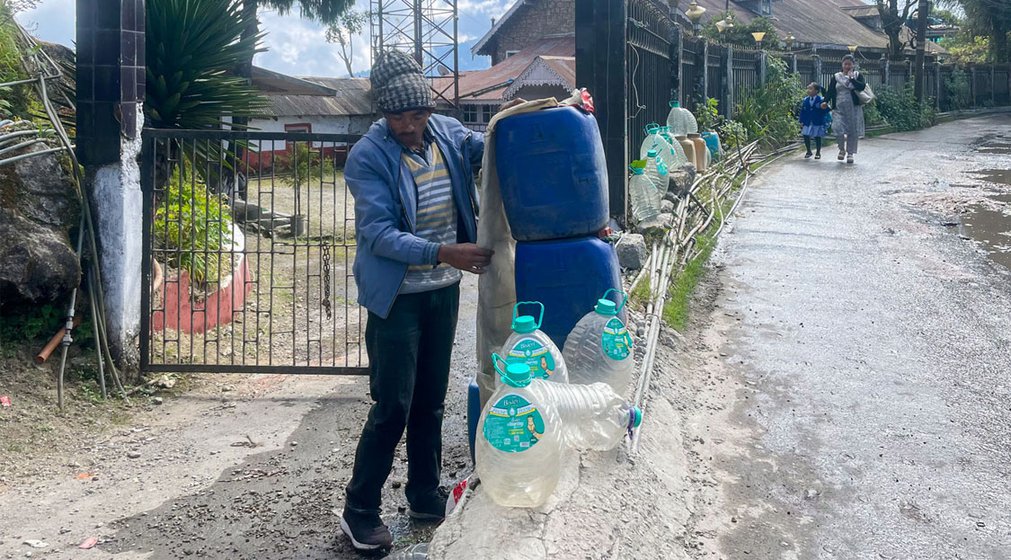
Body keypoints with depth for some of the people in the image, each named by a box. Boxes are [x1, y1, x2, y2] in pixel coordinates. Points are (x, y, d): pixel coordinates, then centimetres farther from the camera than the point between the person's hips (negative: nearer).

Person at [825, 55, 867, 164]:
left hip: (854, 108, 0)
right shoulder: (836, 77, 11)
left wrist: (851, 78, -13)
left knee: (853, 131, 0)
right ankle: (842, 149, 12)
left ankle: (850, 153, 12)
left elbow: (862, 87, -10)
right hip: (839, 108, 0)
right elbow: (830, 91, 7)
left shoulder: (858, 75, 8)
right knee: (838, 129, -12)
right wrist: (826, 102, -9)